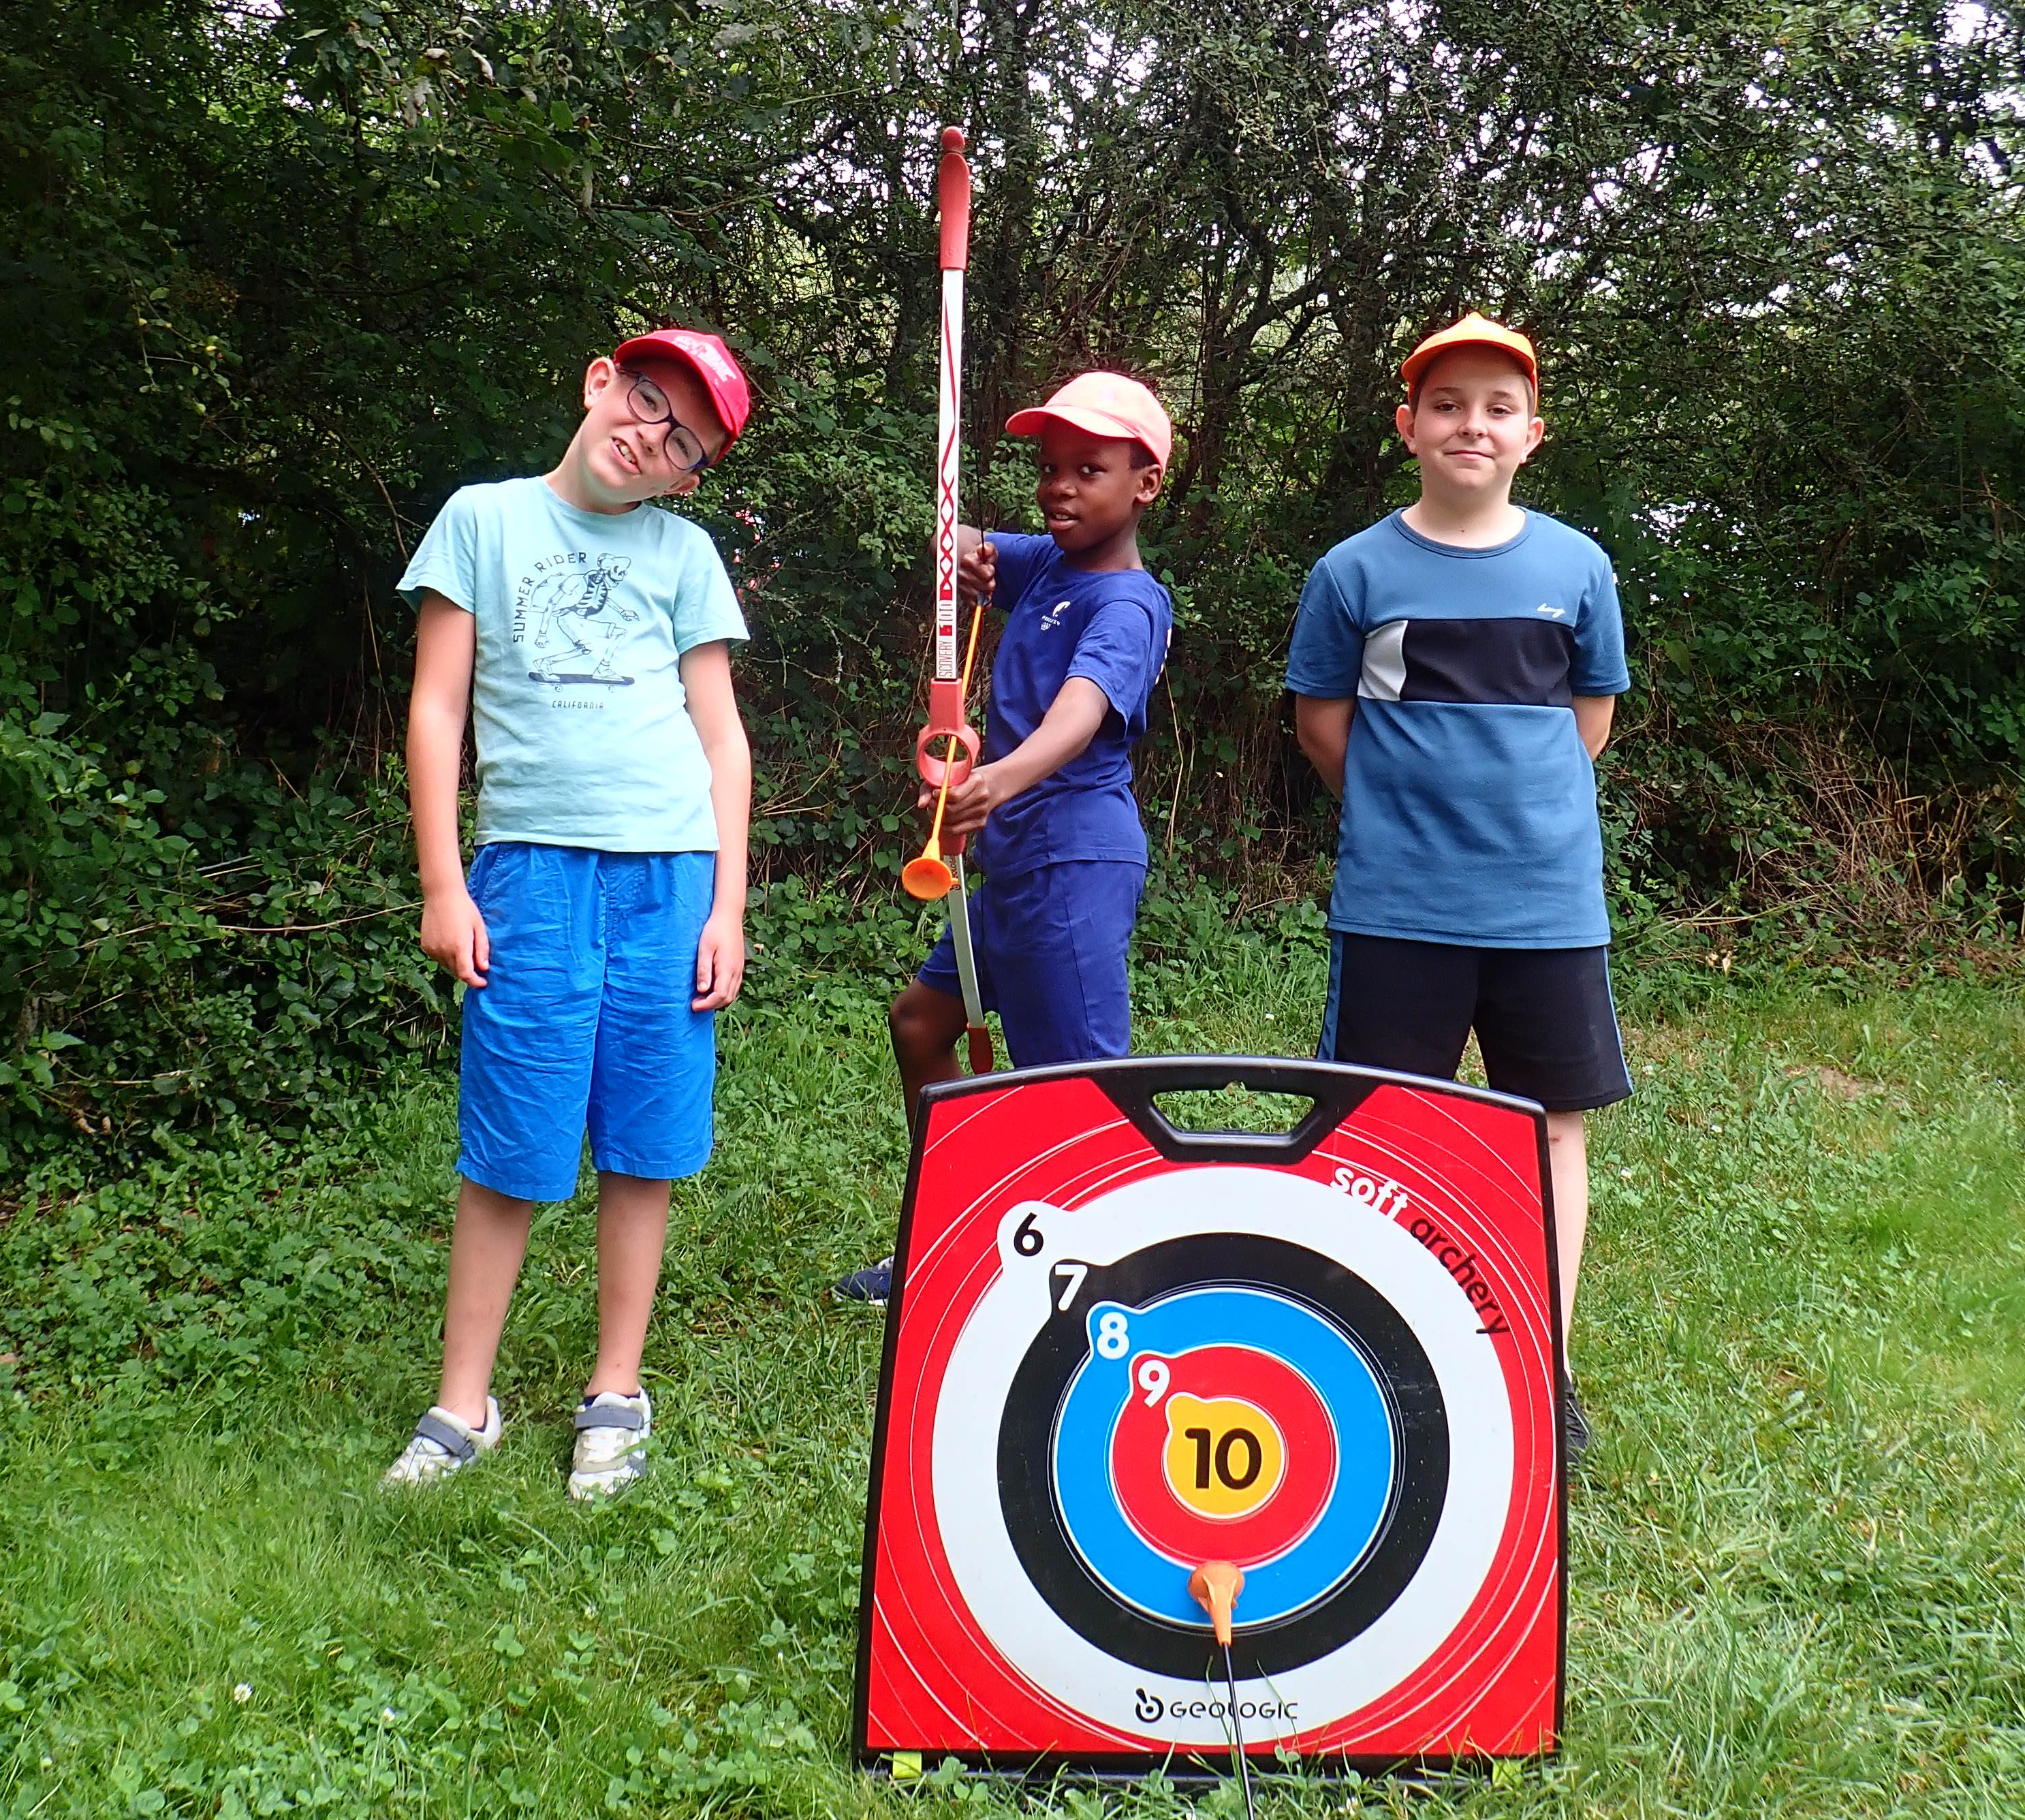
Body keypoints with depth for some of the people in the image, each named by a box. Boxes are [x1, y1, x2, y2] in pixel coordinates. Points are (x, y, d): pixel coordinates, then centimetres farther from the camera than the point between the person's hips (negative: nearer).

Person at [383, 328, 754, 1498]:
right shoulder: (485, 519, 9)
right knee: (511, 1153, 0)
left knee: (644, 1148, 5)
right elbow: (438, 709, 6)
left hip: (671, 874, 2)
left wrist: (727, 905, 3)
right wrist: (443, 886, -1)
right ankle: (464, 1407, 12)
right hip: (532, 867, -1)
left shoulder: (684, 553, 13)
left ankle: (618, 1396, 17)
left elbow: (722, 737, 12)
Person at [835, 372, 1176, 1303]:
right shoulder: (1044, 563, 10)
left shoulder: (1126, 605, -17)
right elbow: (967, 547, 19)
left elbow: (1082, 708, -35)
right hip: (1016, 858, 10)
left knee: (1082, 1085, -10)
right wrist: (966, 555, -8)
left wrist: (1004, 778, -56)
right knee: (921, 1019, 20)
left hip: (1074, 859, -10)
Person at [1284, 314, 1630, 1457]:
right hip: (1396, 903, -1)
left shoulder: (1577, 568, 3)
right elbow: (1323, 721, 7)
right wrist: (1405, 811, 5)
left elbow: (1591, 716, 14)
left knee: (1552, 1122, 7)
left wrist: (1521, 807, 8)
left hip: (1549, 899, 2)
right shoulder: (1356, 572, -1)